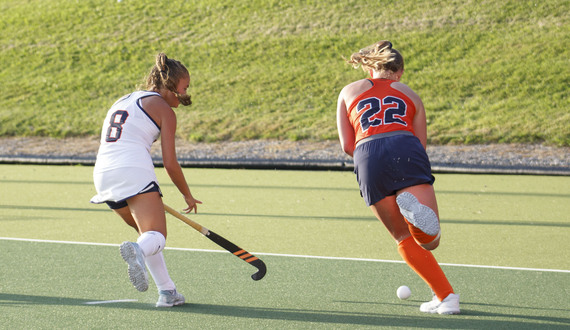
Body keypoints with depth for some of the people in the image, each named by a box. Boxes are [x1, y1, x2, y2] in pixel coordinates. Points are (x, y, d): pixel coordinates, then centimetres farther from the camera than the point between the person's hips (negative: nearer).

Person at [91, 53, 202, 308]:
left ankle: (167, 292, 15)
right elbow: (170, 164, 0)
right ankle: (136, 252, -46)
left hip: (102, 173, 7)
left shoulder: (122, 102, 28)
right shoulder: (164, 110, 5)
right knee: (157, 236, -12)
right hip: (134, 171, -7)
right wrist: (188, 196, 15)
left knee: (147, 232, 22)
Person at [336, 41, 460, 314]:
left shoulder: (349, 92, 26)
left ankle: (446, 297, 3)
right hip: (407, 153, -1)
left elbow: (347, 145, 20)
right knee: (429, 239, -4)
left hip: (368, 159, 1)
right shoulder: (410, 95, 27)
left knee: (404, 239, 14)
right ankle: (414, 207, -36)